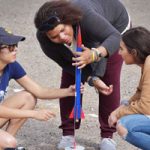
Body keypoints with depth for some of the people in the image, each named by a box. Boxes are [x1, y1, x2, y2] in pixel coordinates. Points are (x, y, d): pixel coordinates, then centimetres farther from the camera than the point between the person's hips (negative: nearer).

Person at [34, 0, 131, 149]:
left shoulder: (87, 16, -47)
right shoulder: (44, 38, -32)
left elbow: (114, 36, -47)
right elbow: (67, 64, -22)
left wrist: (94, 55, -64)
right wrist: (93, 80, -34)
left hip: (114, 23, -3)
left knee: (110, 79, -9)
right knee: (69, 80, -7)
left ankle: (107, 136, 1)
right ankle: (68, 134, 5)